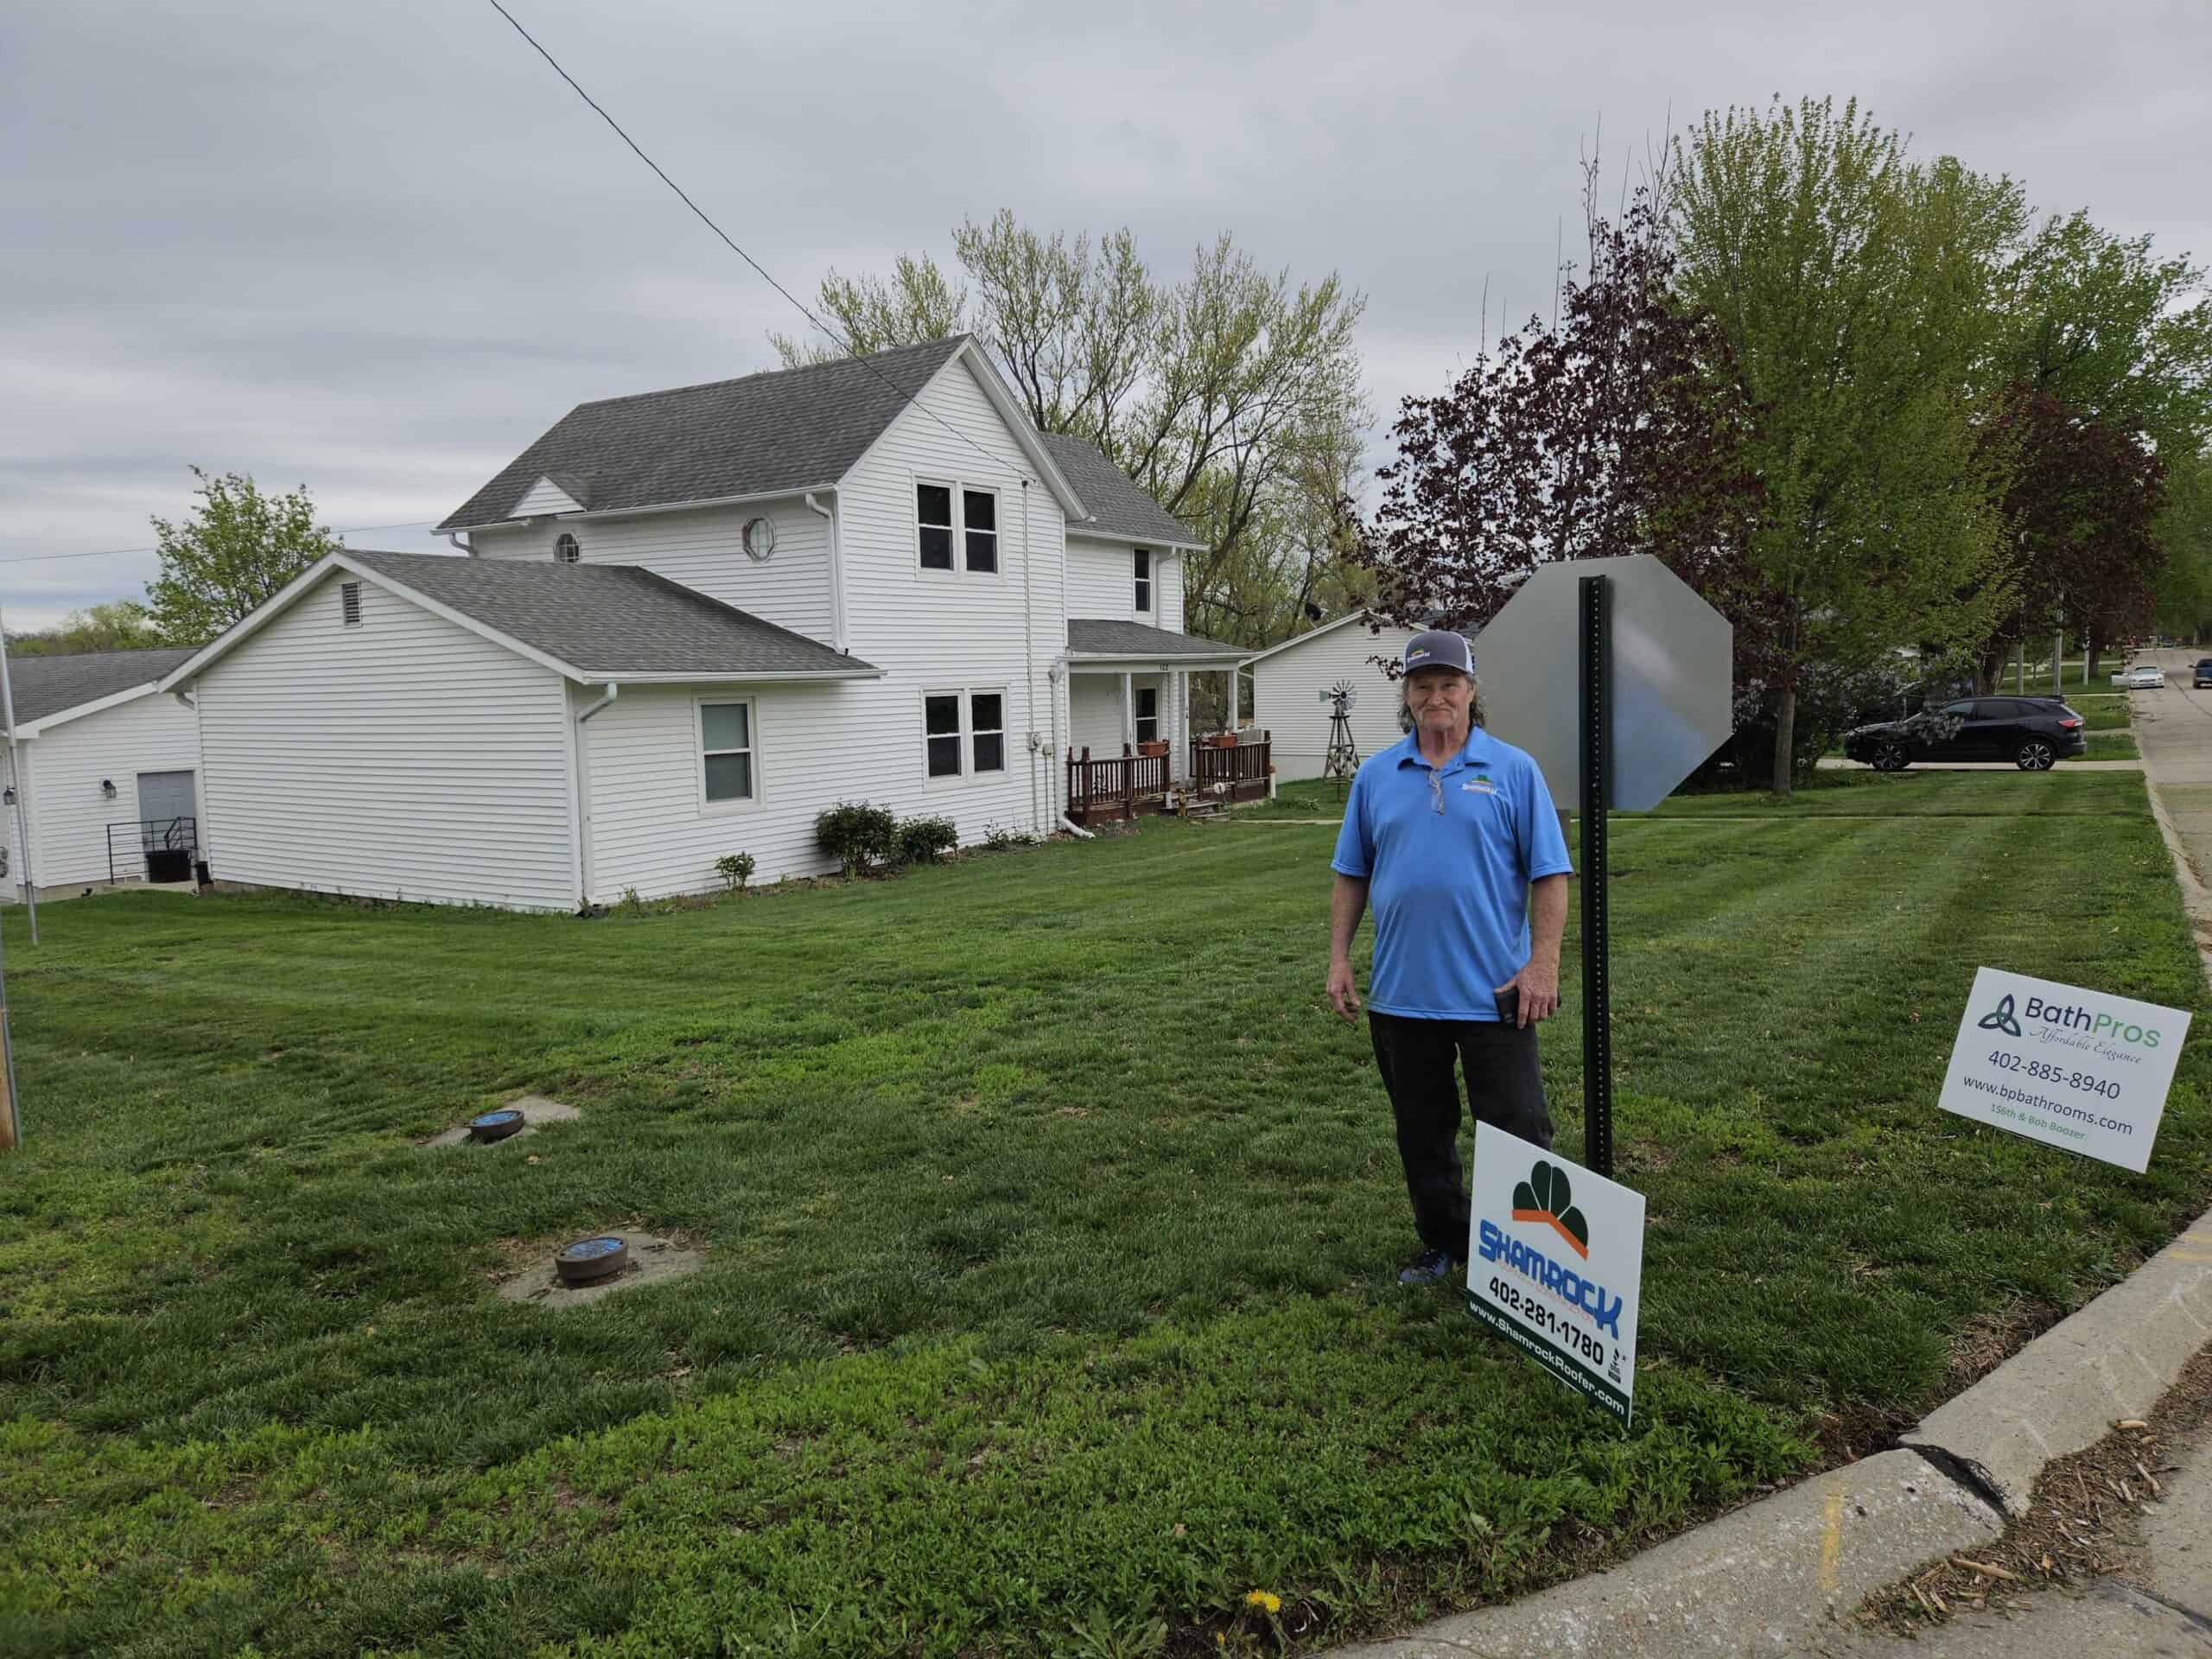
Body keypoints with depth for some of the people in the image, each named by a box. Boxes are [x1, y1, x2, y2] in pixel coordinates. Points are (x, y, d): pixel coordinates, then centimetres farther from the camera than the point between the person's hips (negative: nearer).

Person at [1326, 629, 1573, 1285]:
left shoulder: (1514, 770, -1)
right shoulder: (1376, 775, 7)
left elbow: (1549, 874, -2)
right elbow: (1351, 875, 10)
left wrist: (1543, 963, -10)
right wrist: (1339, 959, 4)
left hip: (1493, 992, -3)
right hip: (1401, 991, 3)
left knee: (1517, 1131, 2)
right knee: (1422, 1133, 14)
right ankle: (1443, 1244, 30)